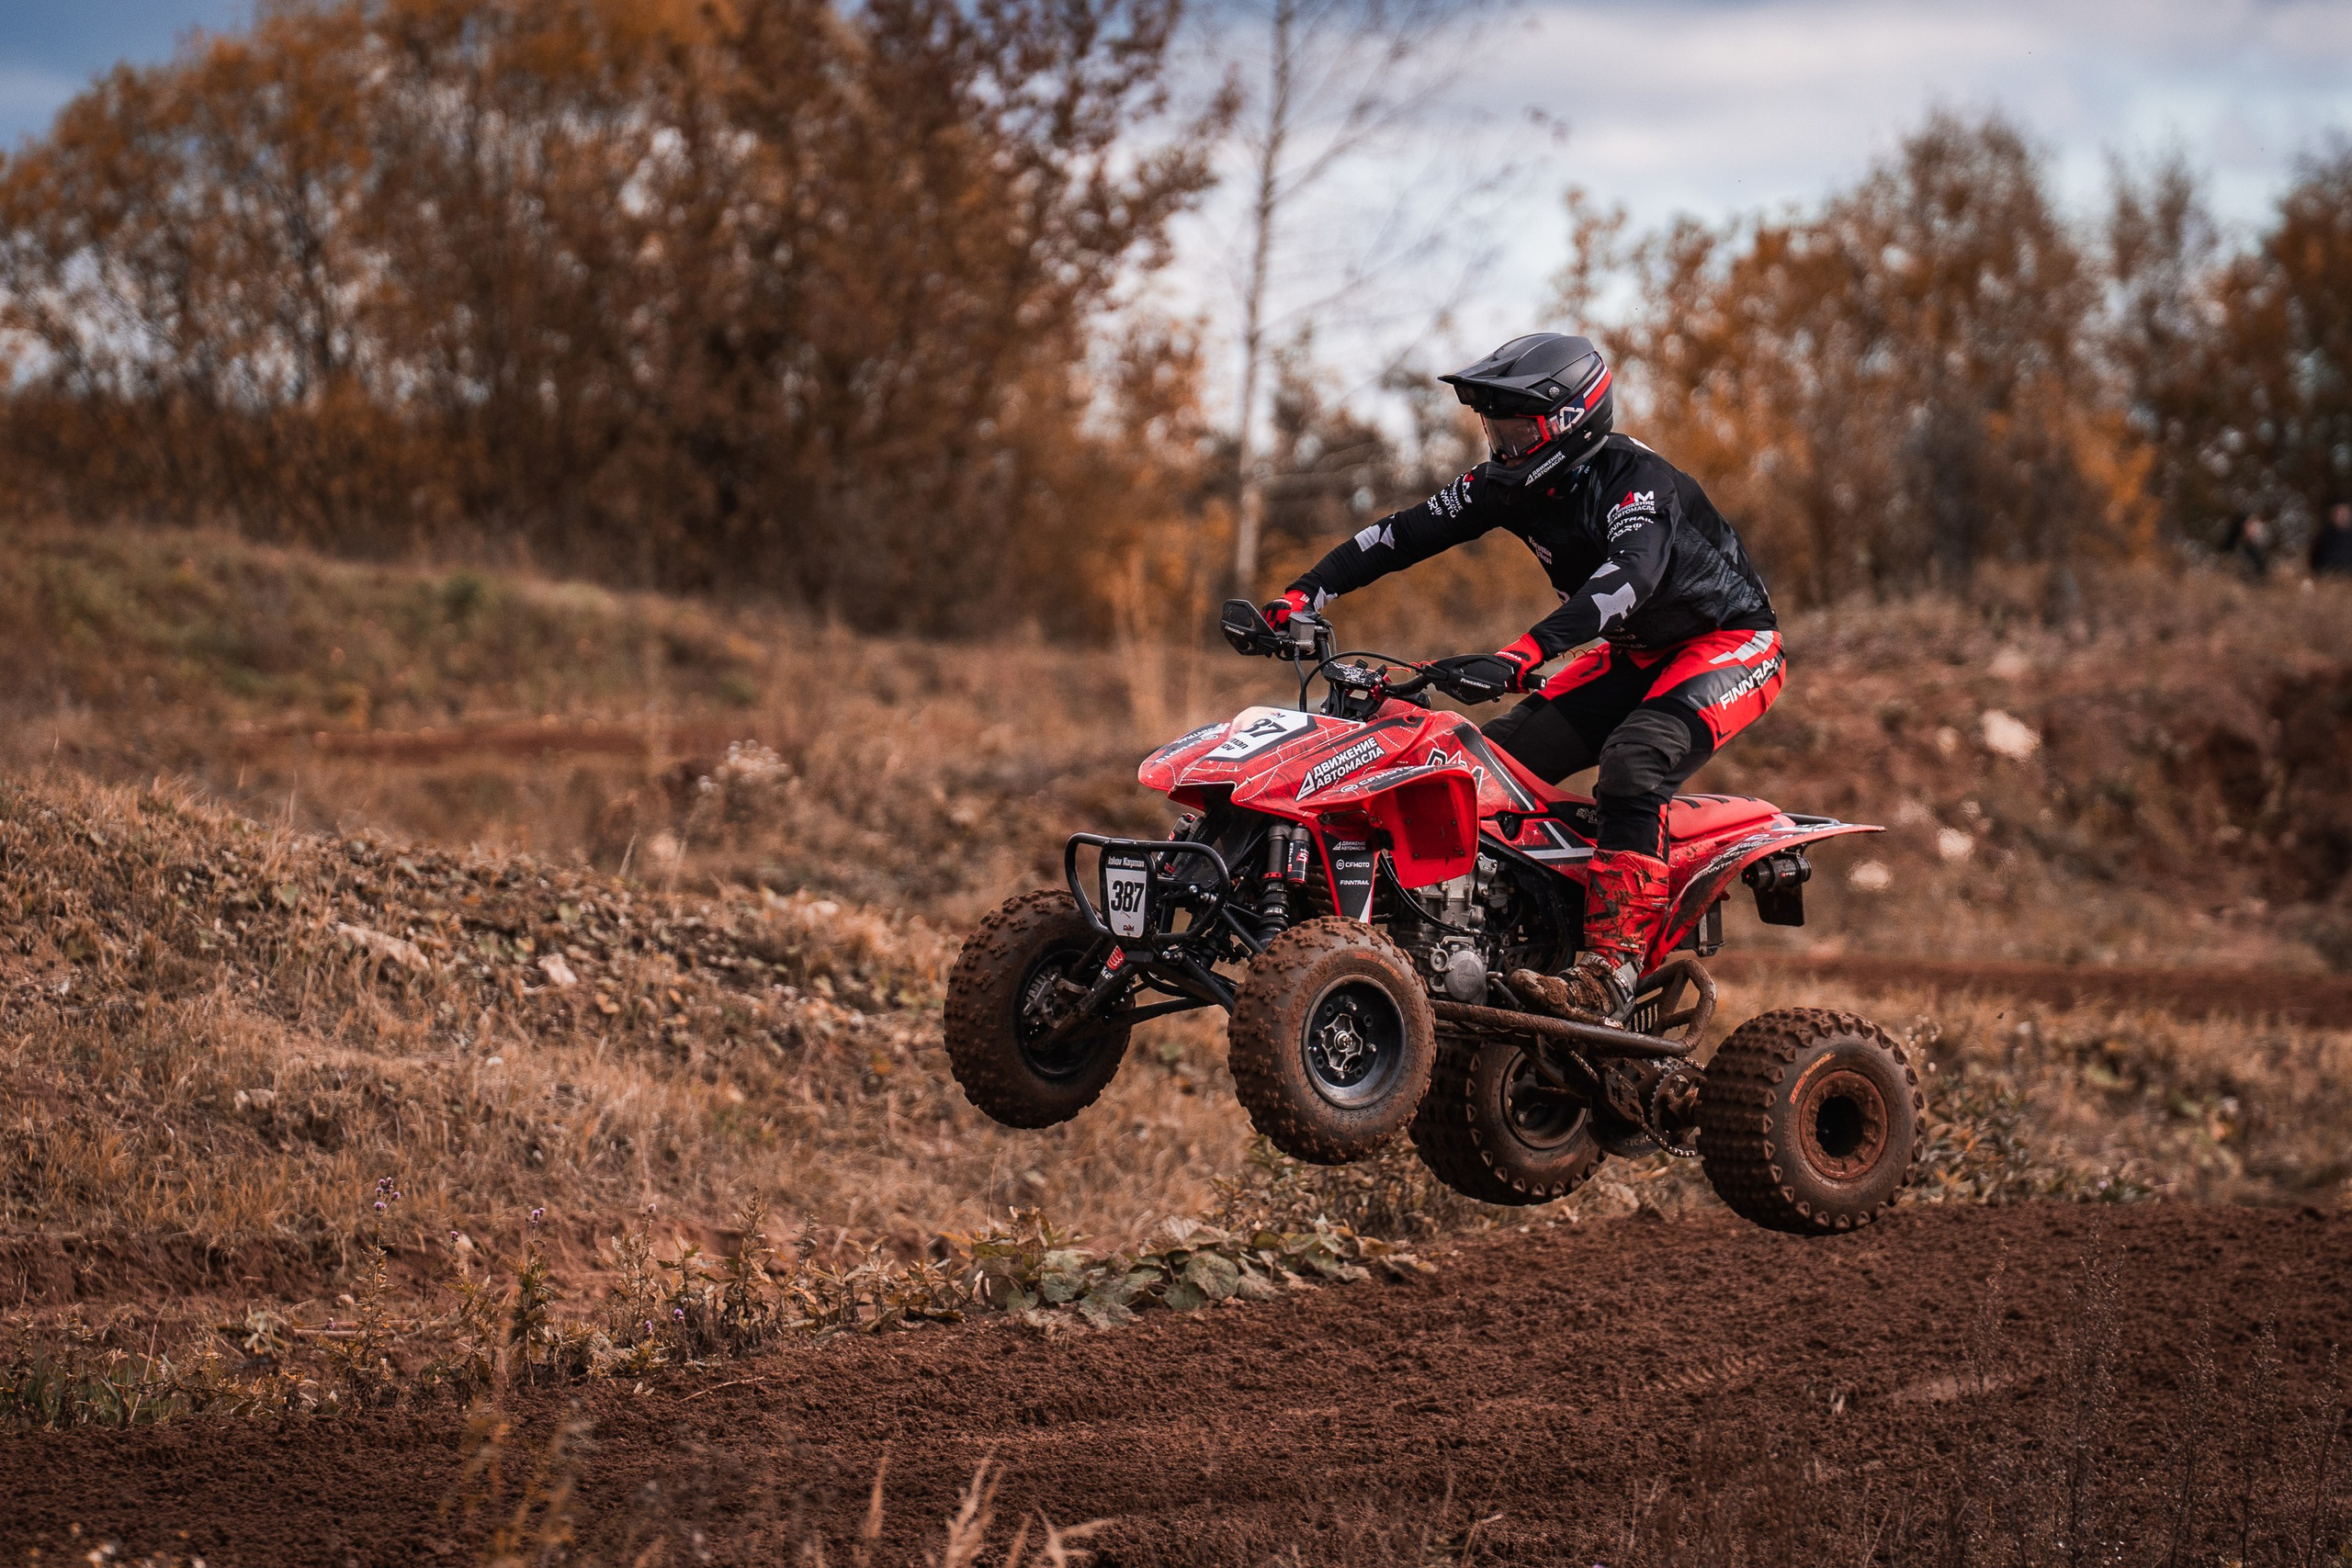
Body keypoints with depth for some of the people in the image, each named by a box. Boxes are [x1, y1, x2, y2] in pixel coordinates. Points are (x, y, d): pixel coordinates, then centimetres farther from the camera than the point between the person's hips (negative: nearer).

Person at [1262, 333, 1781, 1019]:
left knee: (1632, 765, -33)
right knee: (1499, 757, -7)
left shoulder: (1636, 478, -27)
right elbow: (1403, 535, -4)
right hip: (1636, 654, 8)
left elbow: (1629, 576, -44)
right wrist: (1300, 597, -17)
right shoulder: (1509, 484, -3)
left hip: (1731, 642, -8)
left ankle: (1610, 967, -40)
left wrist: (1517, 658, -56)